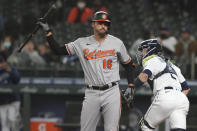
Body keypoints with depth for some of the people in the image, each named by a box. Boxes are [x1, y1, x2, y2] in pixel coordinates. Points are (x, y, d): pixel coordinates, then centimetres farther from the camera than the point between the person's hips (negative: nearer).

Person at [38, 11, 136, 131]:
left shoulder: (117, 43, 5)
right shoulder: (82, 43, 7)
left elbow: (128, 64, 11)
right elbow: (58, 50, 7)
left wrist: (130, 87, 1)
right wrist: (48, 32, 1)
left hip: (111, 93, -1)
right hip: (91, 94, 1)